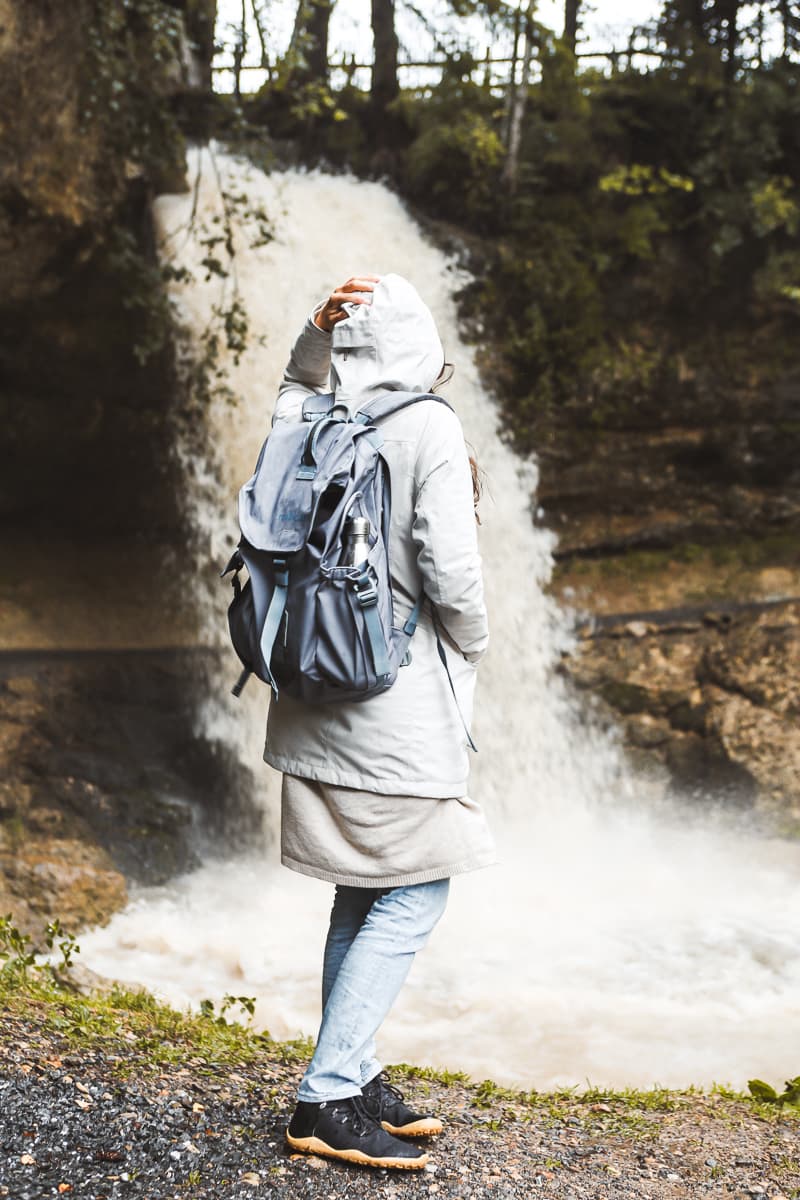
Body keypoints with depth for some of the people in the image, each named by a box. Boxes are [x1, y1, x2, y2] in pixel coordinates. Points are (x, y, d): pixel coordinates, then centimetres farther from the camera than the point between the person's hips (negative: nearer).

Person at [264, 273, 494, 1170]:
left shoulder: (304, 419, 6)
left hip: (318, 693, 7)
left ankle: (351, 1079, 23)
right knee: (414, 895, 0)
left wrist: (316, 329, 14)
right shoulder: (427, 425, -11)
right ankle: (327, 1098, 0)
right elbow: (450, 569, -16)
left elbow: (296, 384, 32)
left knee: (363, 896, 16)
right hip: (398, 699, -7)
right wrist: (471, 644, 2)